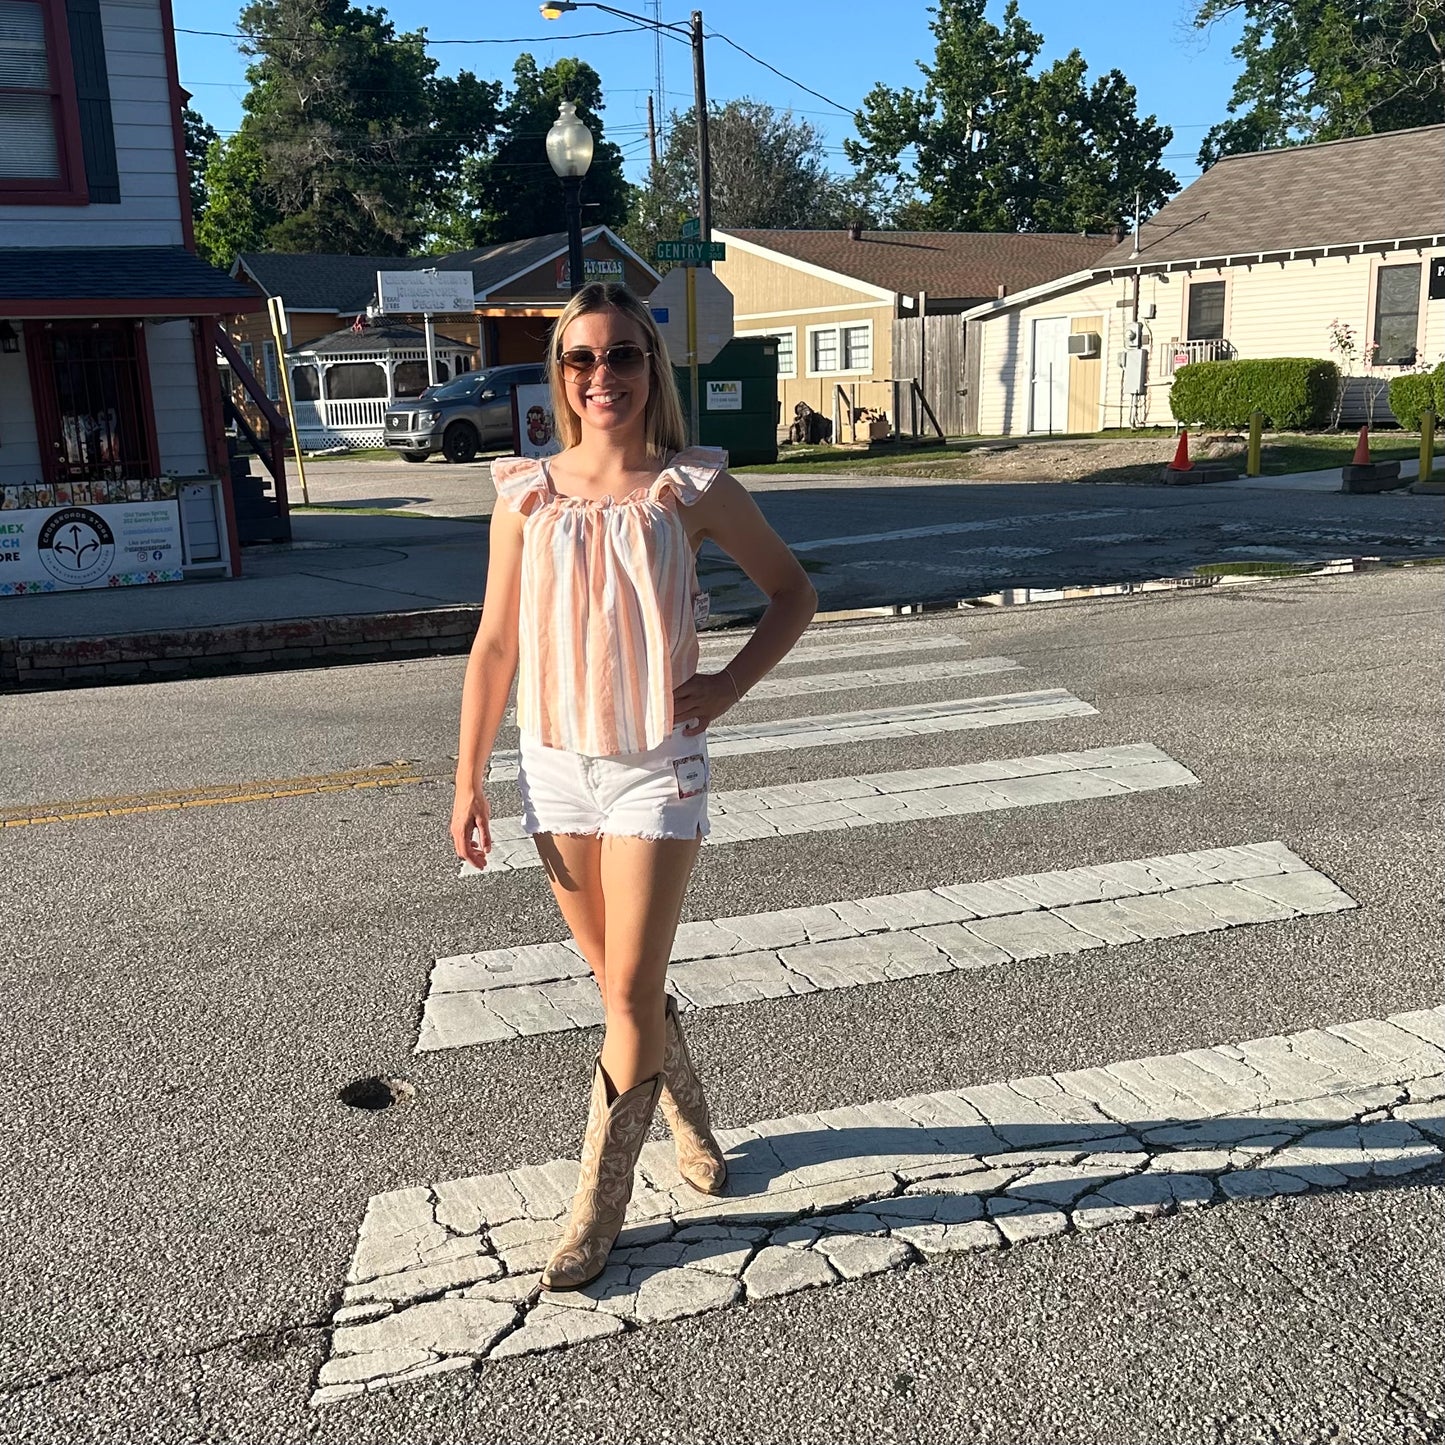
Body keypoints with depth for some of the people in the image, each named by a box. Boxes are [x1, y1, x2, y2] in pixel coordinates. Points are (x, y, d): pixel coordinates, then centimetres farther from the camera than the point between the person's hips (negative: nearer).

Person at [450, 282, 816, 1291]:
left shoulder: (693, 487, -5)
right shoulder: (527, 492, 1)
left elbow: (794, 592, 5)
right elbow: (495, 645, 3)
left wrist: (729, 686, -8)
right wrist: (469, 780, 3)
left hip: (659, 767, -3)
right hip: (556, 766, 3)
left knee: (632, 990, -1)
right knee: (622, 982, 16)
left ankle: (599, 1206, 16)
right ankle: (689, 1121, 42)